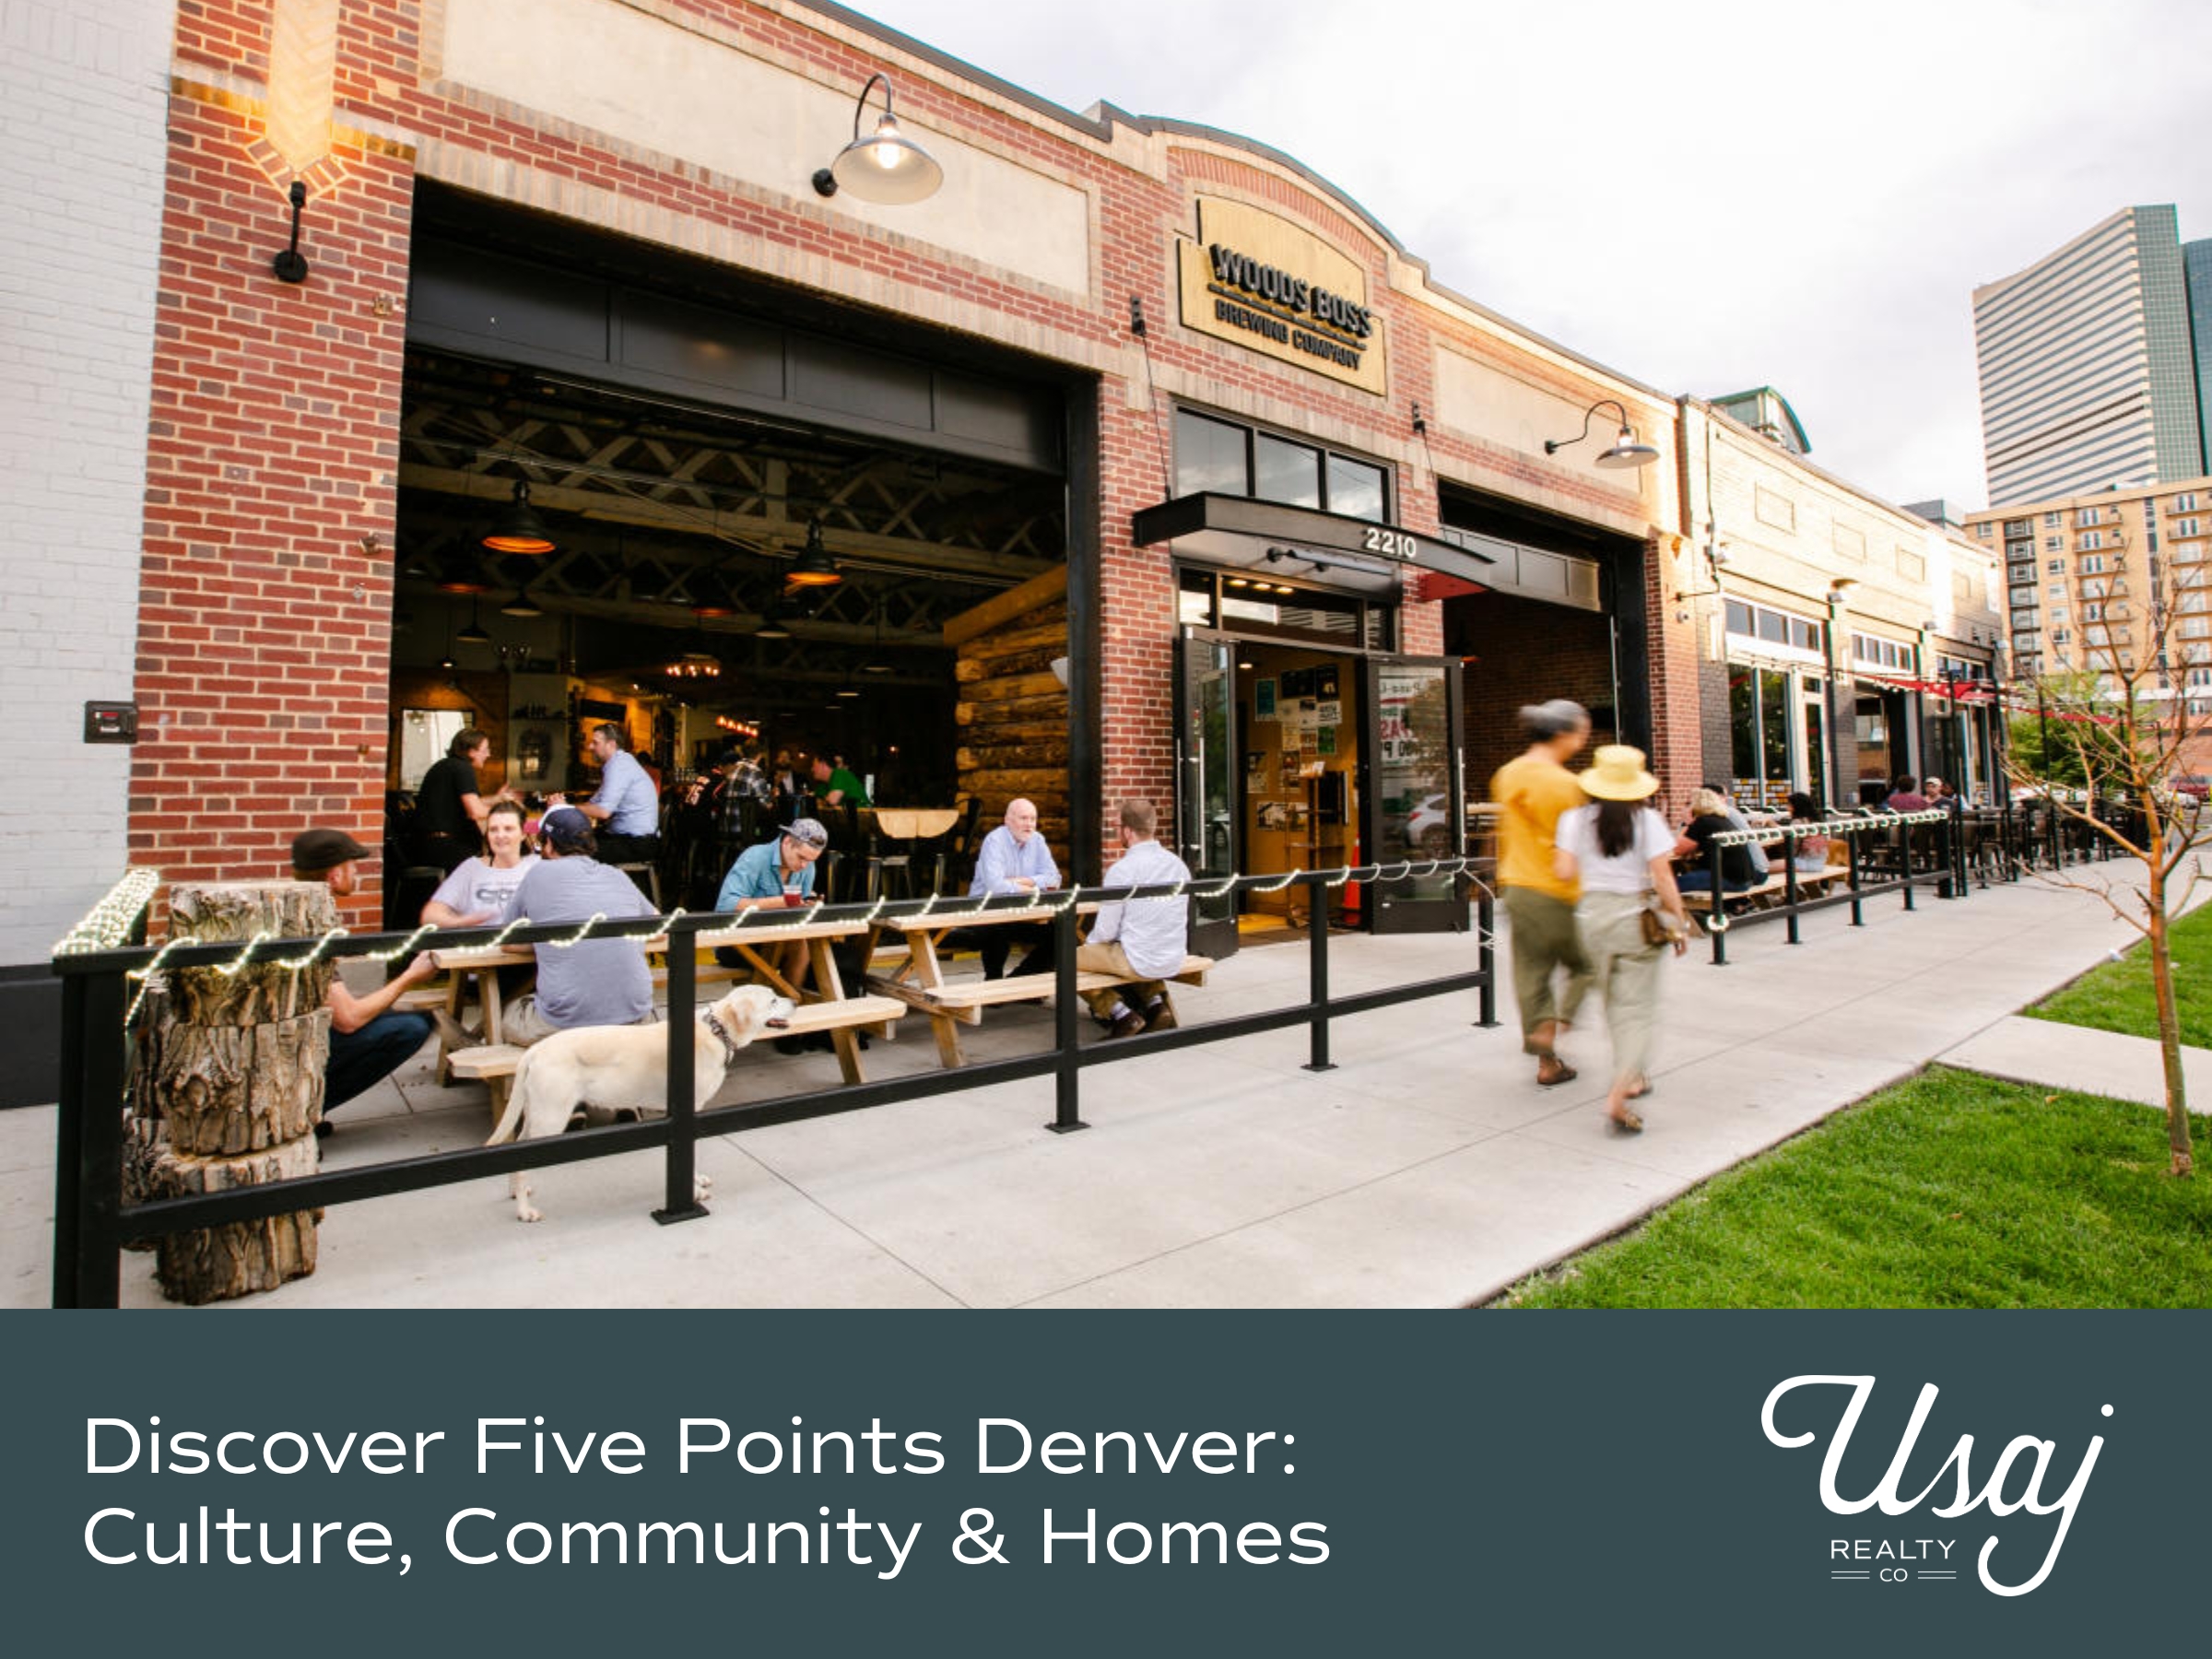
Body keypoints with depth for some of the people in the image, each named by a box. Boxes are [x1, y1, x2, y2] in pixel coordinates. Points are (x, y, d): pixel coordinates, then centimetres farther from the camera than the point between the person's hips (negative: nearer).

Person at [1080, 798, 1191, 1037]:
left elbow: (1105, 932, -13)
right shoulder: (1179, 864, 3)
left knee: (1073, 957, 11)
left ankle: (1123, 1015, 3)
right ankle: (1157, 1004, 18)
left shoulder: (1121, 870, -17)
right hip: (1175, 961, 7)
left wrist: (1089, 943, 11)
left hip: (1139, 963, -7)